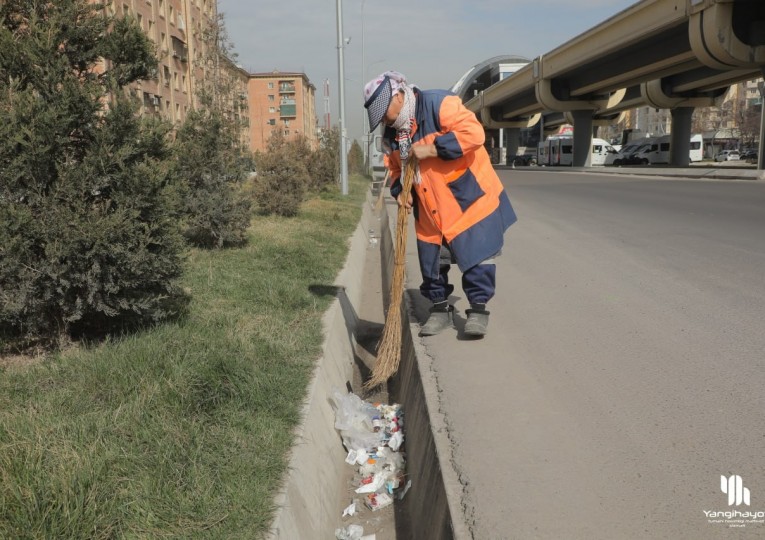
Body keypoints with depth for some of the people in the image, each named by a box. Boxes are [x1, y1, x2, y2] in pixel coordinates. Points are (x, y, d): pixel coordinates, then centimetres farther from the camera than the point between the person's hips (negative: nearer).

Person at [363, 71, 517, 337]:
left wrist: (431, 149, -26)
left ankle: (478, 308, 11)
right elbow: (397, 168, 18)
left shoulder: (439, 104, -17)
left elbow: (474, 133, -28)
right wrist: (400, 191, -2)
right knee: (431, 262, 10)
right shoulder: (392, 133, 5)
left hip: (469, 198, -6)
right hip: (429, 208, 7)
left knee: (477, 256, -3)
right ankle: (440, 308, 26)